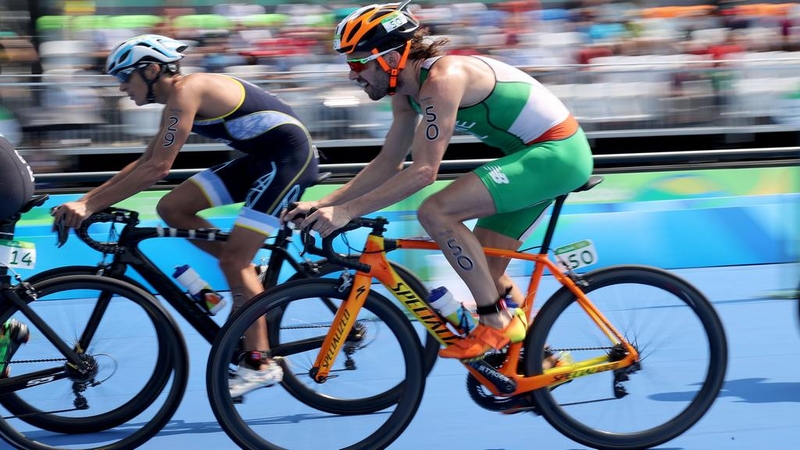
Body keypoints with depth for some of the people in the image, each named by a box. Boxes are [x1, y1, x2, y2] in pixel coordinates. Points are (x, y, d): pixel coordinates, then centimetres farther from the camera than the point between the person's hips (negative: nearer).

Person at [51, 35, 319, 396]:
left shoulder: (185, 91, -18)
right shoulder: (178, 98, 11)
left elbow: (158, 167, -24)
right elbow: (145, 162, 15)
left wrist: (90, 205, -23)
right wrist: (88, 198, 7)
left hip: (288, 156, -10)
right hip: (262, 157, 10)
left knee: (233, 258, -13)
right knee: (172, 208, 3)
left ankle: (259, 363, -7)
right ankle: (250, 276, 10)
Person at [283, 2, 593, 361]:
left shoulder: (442, 79, -24)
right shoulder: (407, 91, 5)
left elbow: (423, 172, -28)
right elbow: (388, 163, 13)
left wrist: (347, 211, -28)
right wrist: (325, 204, 3)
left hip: (555, 152, -10)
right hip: (540, 155, 10)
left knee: (436, 212, -21)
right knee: (482, 271, 12)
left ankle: (497, 323, -12)